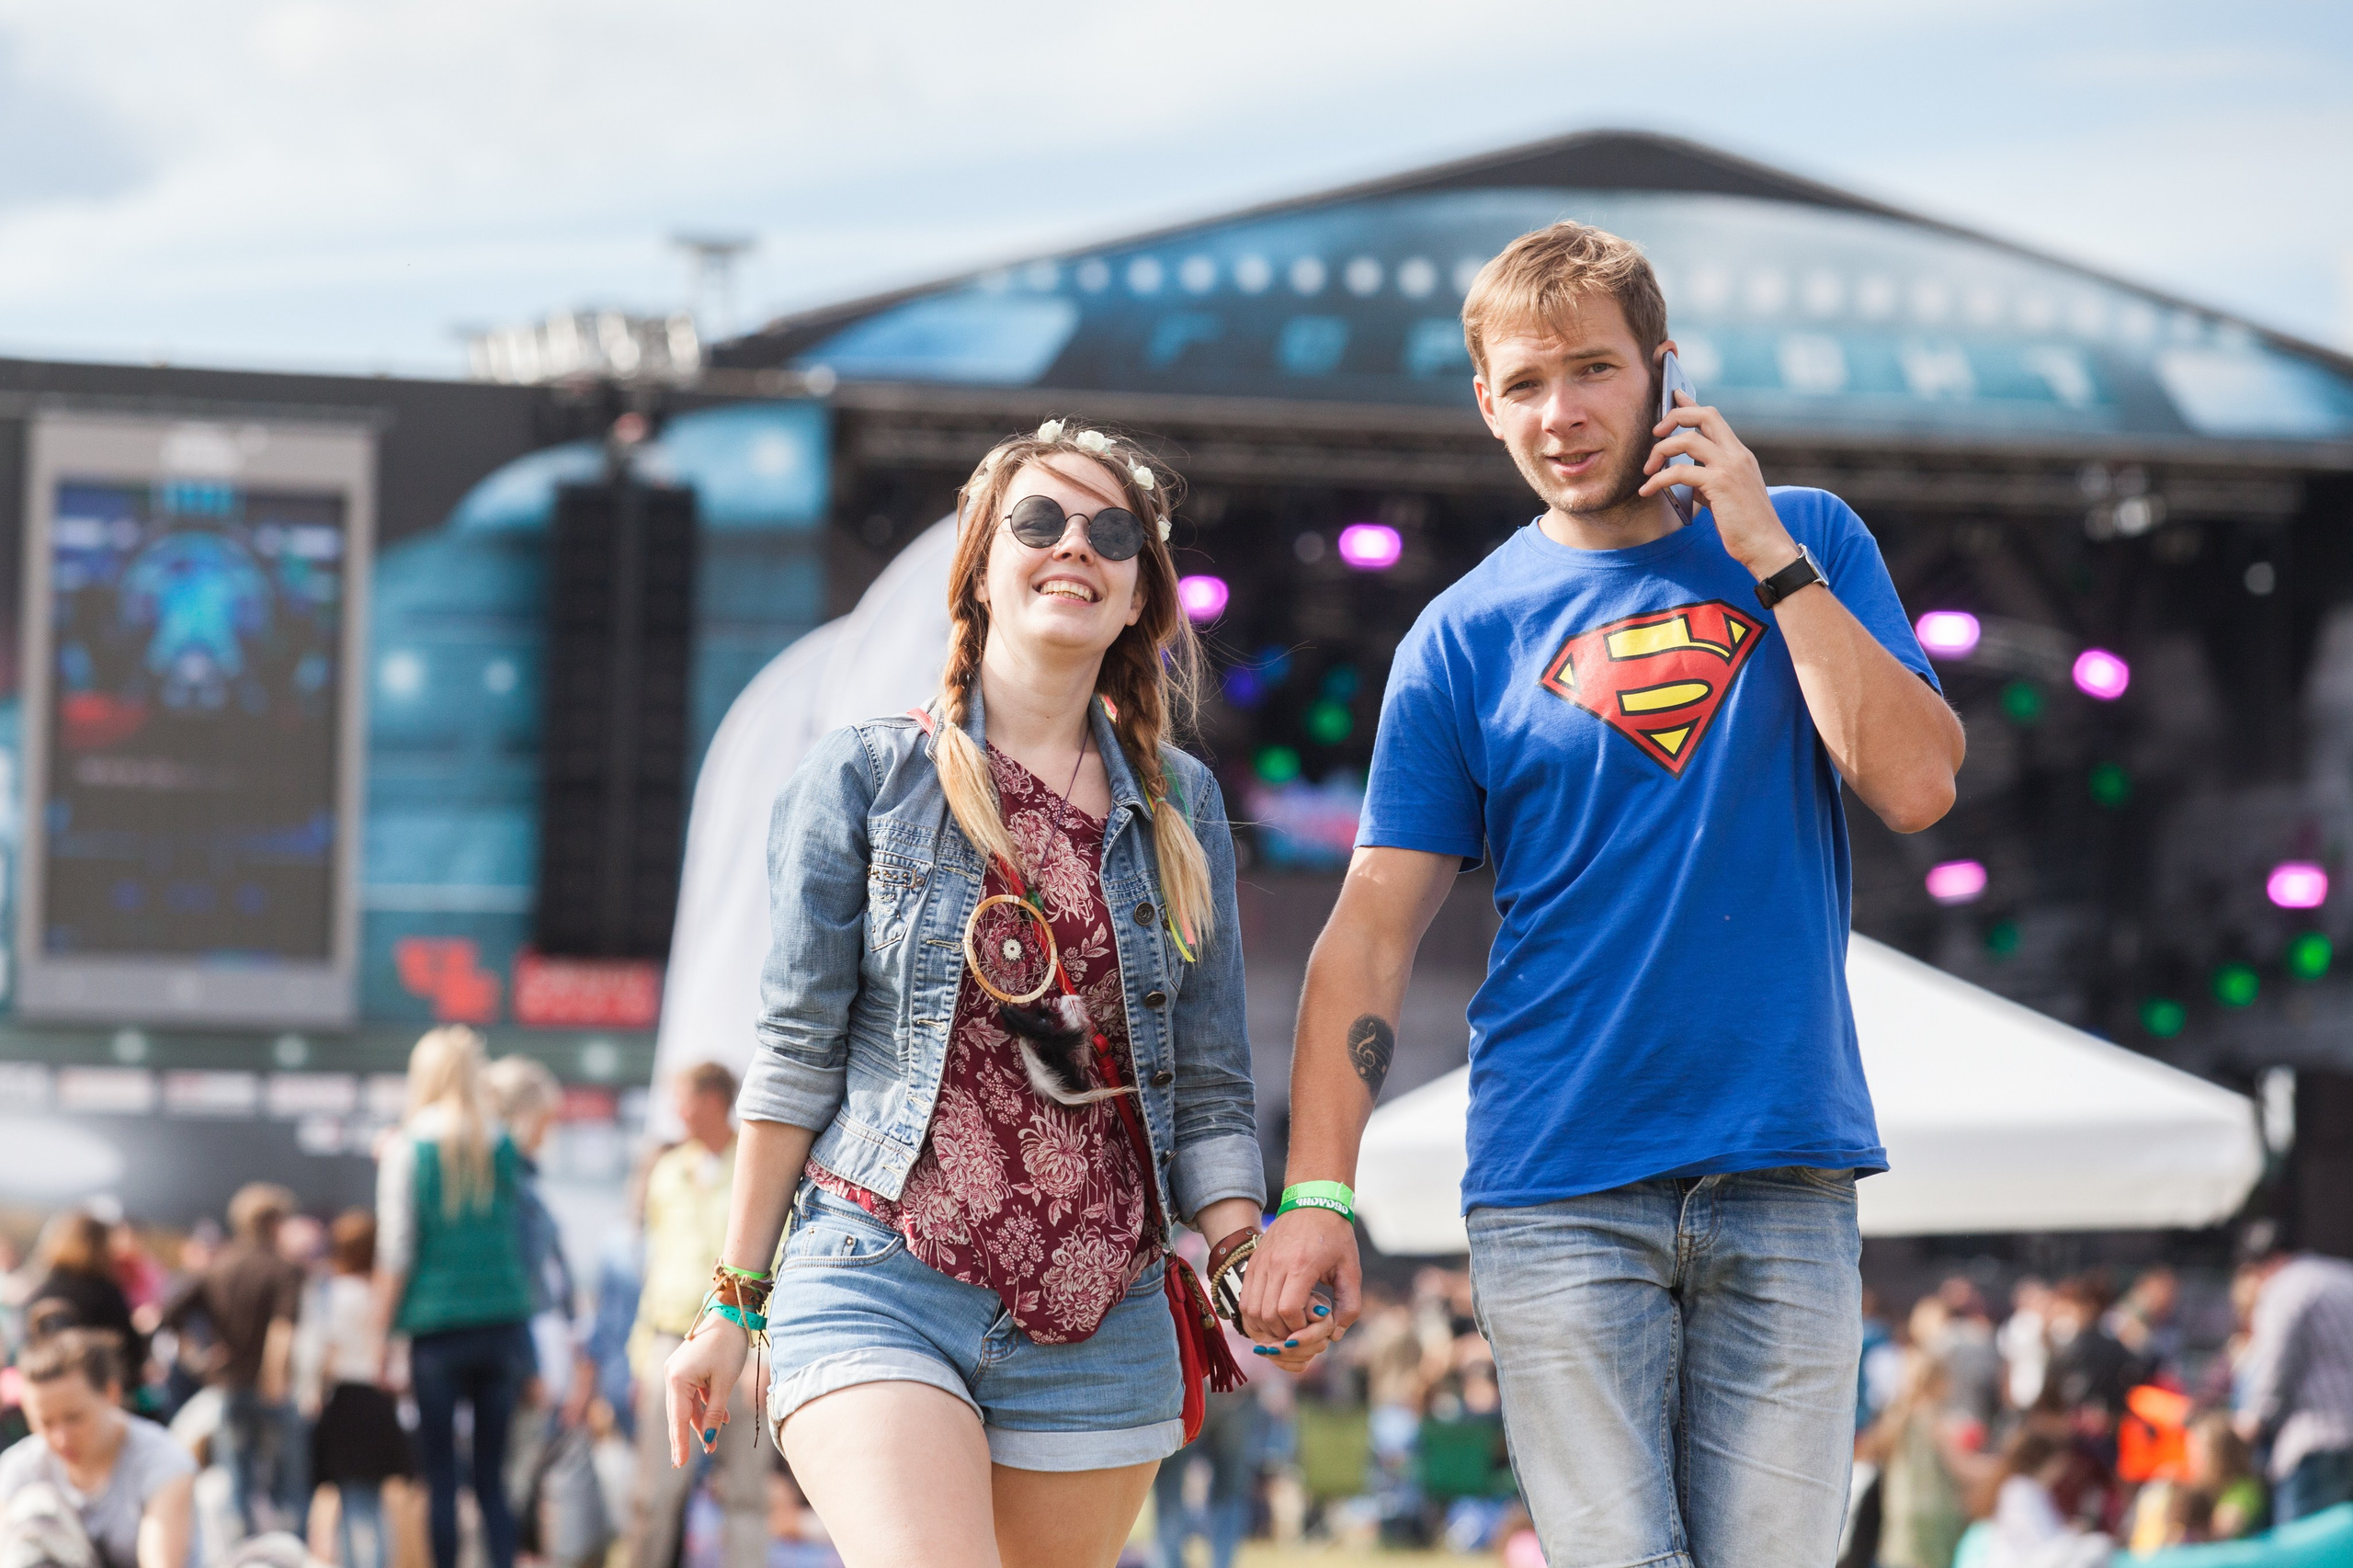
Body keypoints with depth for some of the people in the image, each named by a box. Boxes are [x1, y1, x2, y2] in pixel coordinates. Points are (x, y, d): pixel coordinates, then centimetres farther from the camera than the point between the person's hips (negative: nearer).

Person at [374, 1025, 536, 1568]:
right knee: (493, 1476, 6)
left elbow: (396, 1253, -3)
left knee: (440, 1476, 3)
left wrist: (381, 1334, 2)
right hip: (503, 1323, 3)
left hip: (438, 1325, -3)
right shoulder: (501, 1146, 6)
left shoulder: (407, 1147, -3)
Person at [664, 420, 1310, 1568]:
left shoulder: (1181, 808, 12)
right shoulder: (865, 778, 4)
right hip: (884, 1290, -3)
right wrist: (732, 1302, 1)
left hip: (1099, 1329, 4)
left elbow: (1207, 1082, 12)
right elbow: (797, 1052, 3)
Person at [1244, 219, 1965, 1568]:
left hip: (1788, 1182, 1)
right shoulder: (1470, 635, 6)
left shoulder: (1806, 545, 9)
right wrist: (1320, 1193, -7)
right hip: (1561, 1190, -1)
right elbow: (1376, 926, 3)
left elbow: (1918, 787, -3)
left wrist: (1768, 555, -7)